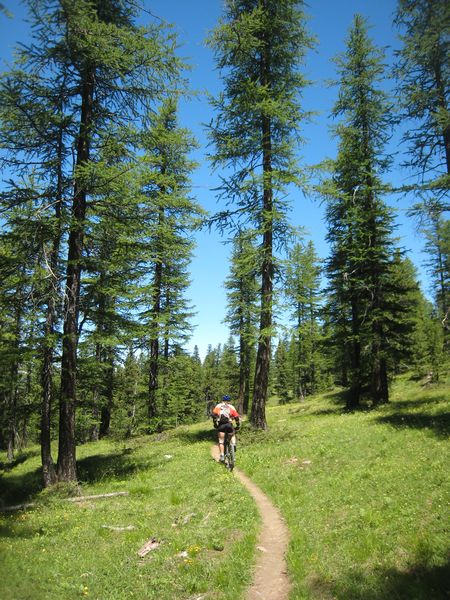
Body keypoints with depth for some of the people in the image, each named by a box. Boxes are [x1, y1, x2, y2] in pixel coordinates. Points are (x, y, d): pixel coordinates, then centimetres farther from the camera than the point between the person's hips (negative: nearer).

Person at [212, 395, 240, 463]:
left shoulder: (218, 406, 19)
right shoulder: (231, 407, 20)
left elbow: (214, 414, 3)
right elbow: (237, 417, 12)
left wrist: (215, 424, 10)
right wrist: (238, 426, 21)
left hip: (220, 425, 0)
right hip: (229, 424, 1)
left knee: (221, 441, 5)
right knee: (233, 436, 28)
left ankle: (222, 456, -6)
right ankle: (233, 444, 2)